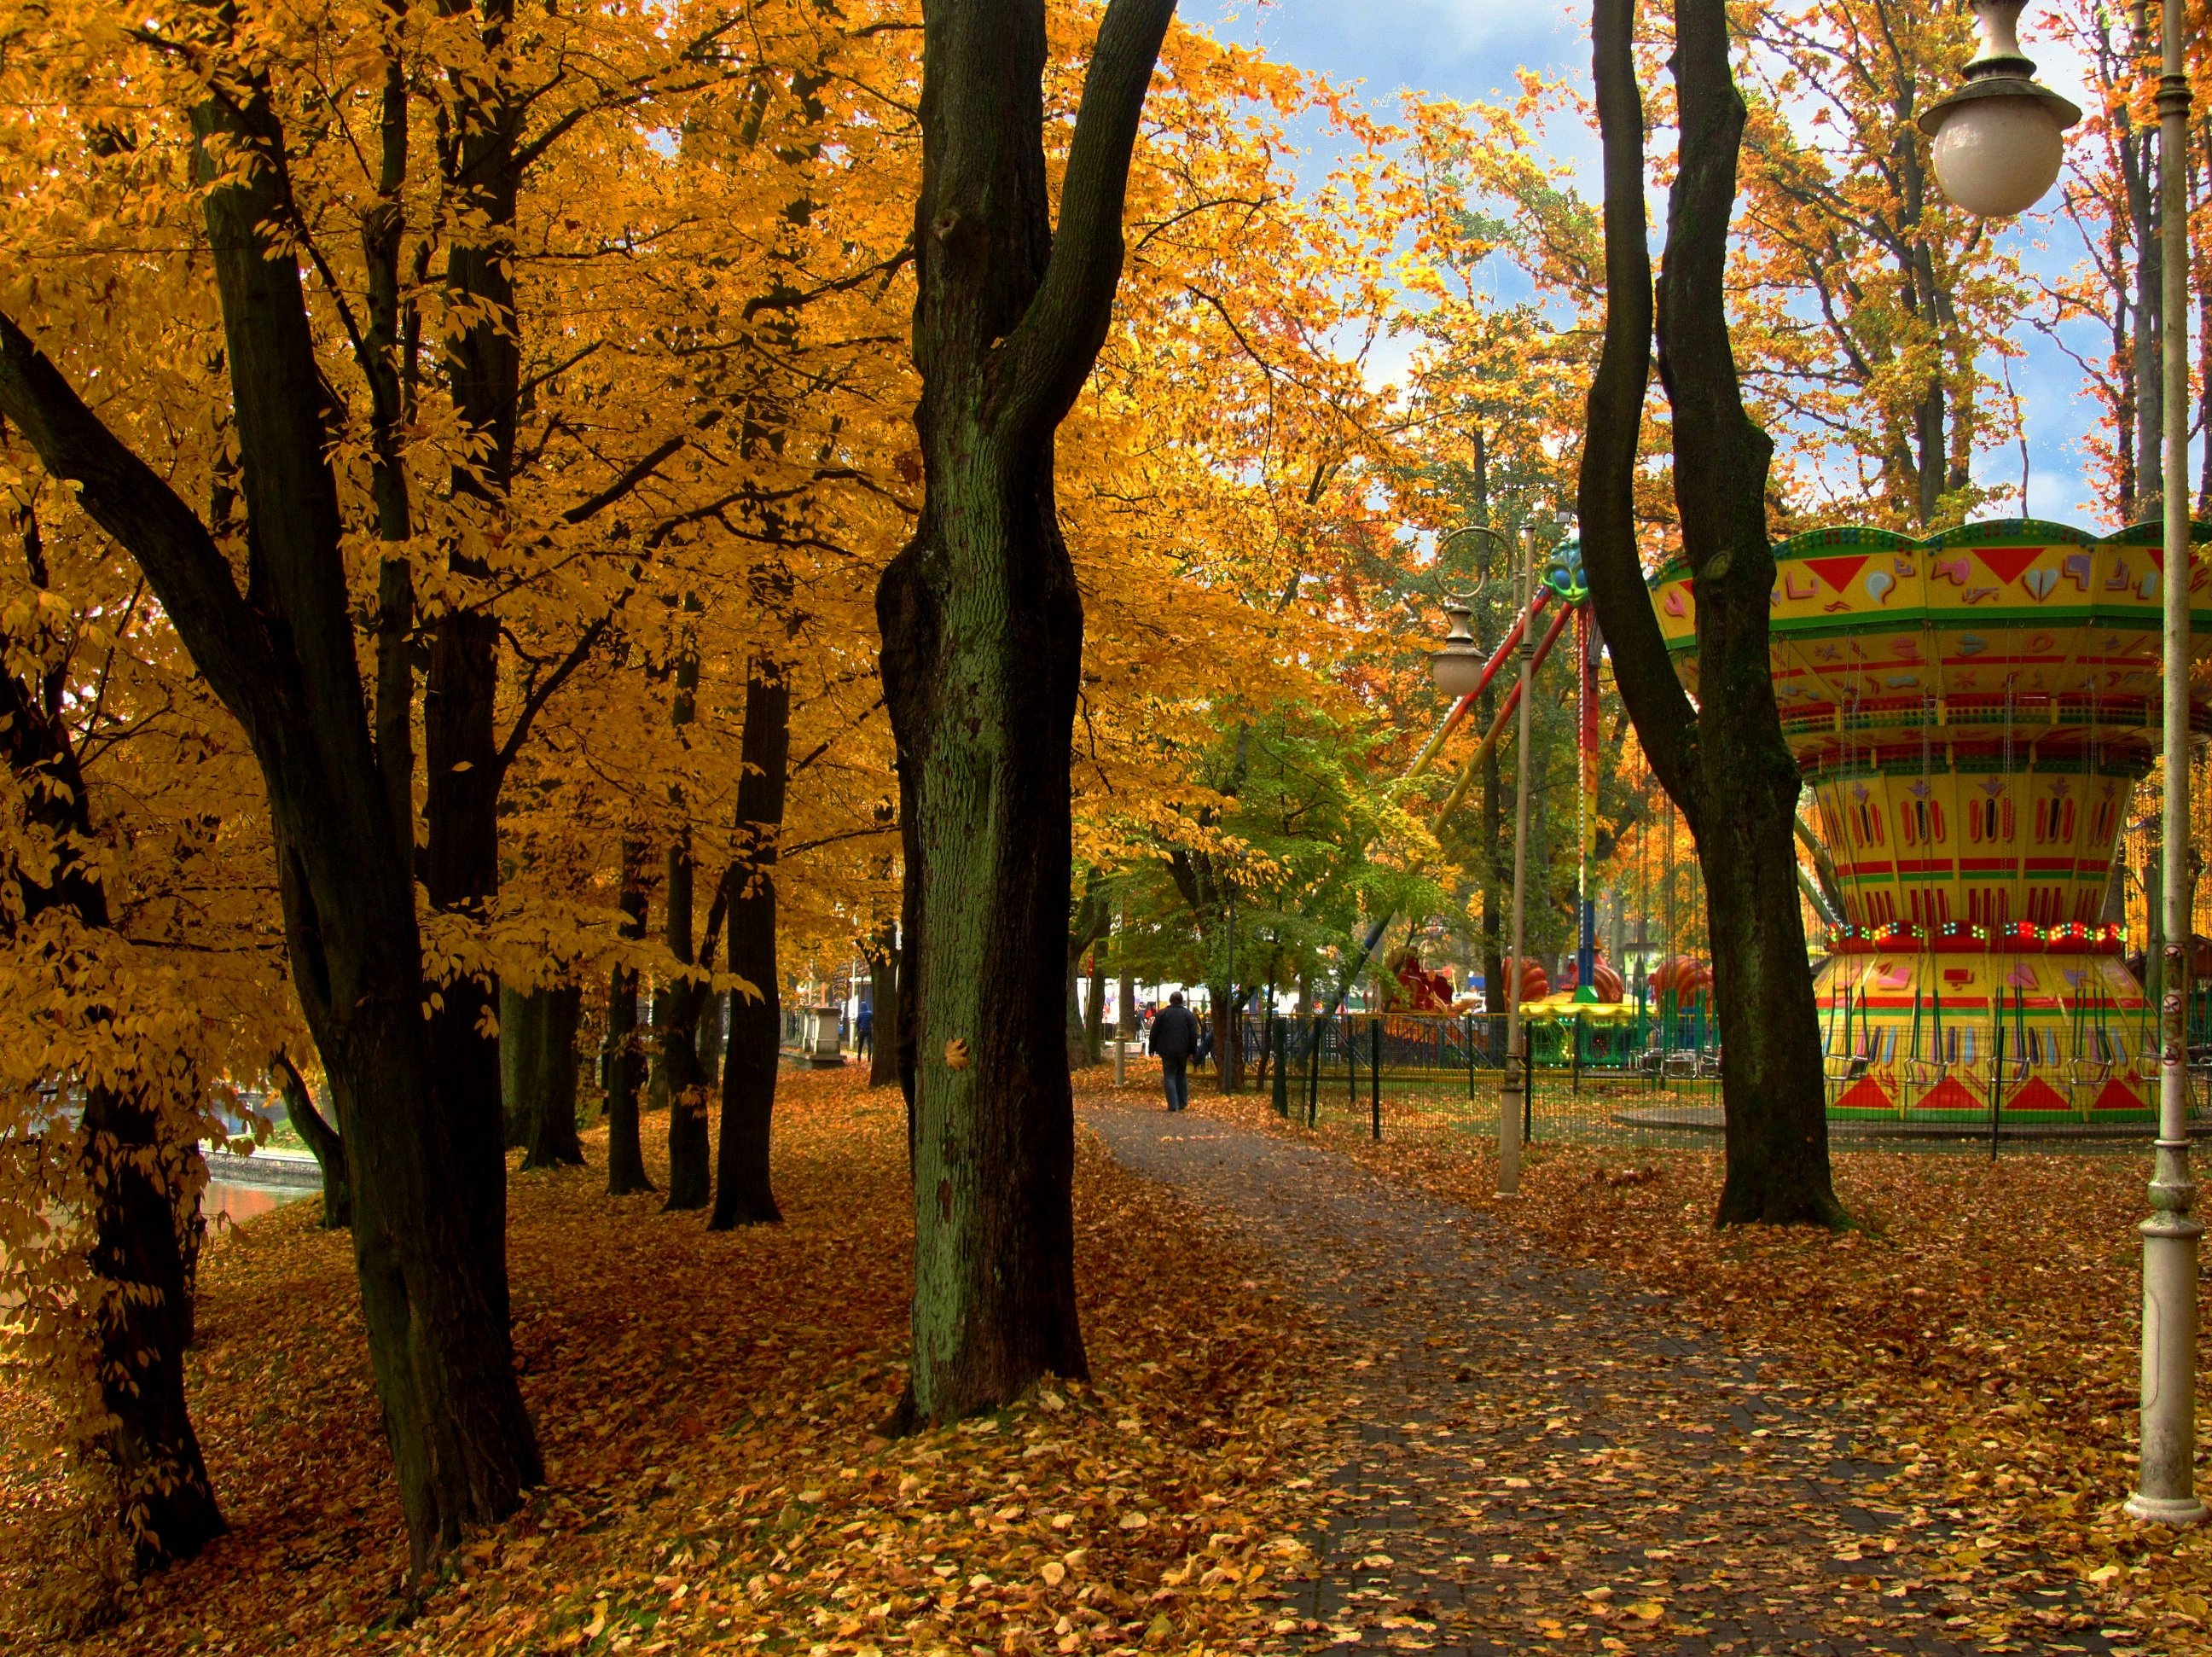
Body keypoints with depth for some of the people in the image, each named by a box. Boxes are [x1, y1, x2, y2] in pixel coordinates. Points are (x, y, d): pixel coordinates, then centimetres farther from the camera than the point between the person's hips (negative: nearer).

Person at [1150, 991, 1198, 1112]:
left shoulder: (1162, 1013, 0)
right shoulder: (1188, 1014, 2)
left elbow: (1154, 1033, 2)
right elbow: (1194, 1034, -1)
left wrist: (1153, 1049, 10)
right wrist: (1193, 1051, 3)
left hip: (1167, 1051, -2)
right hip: (1183, 1051, 2)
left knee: (1169, 1076, -1)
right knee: (1181, 1075, 15)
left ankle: (1173, 1105, -10)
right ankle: (1182, 1102, 17)